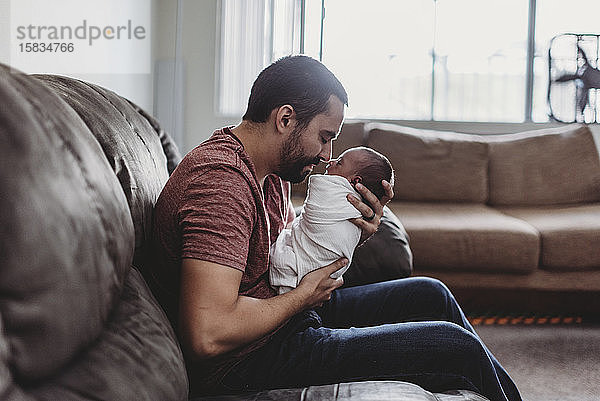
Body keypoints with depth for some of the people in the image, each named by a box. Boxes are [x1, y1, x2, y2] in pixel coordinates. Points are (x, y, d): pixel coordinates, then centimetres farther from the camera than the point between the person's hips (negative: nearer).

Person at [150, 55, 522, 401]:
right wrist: (302, 297, -18)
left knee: (429, 295, 15)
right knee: (457, 347, -12)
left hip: (285, 312, 11)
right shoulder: (221, 181, -26)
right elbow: (207, 336, -34)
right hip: (247, 359, -11)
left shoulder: (269, 168, 8)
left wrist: (355, 233, -6)